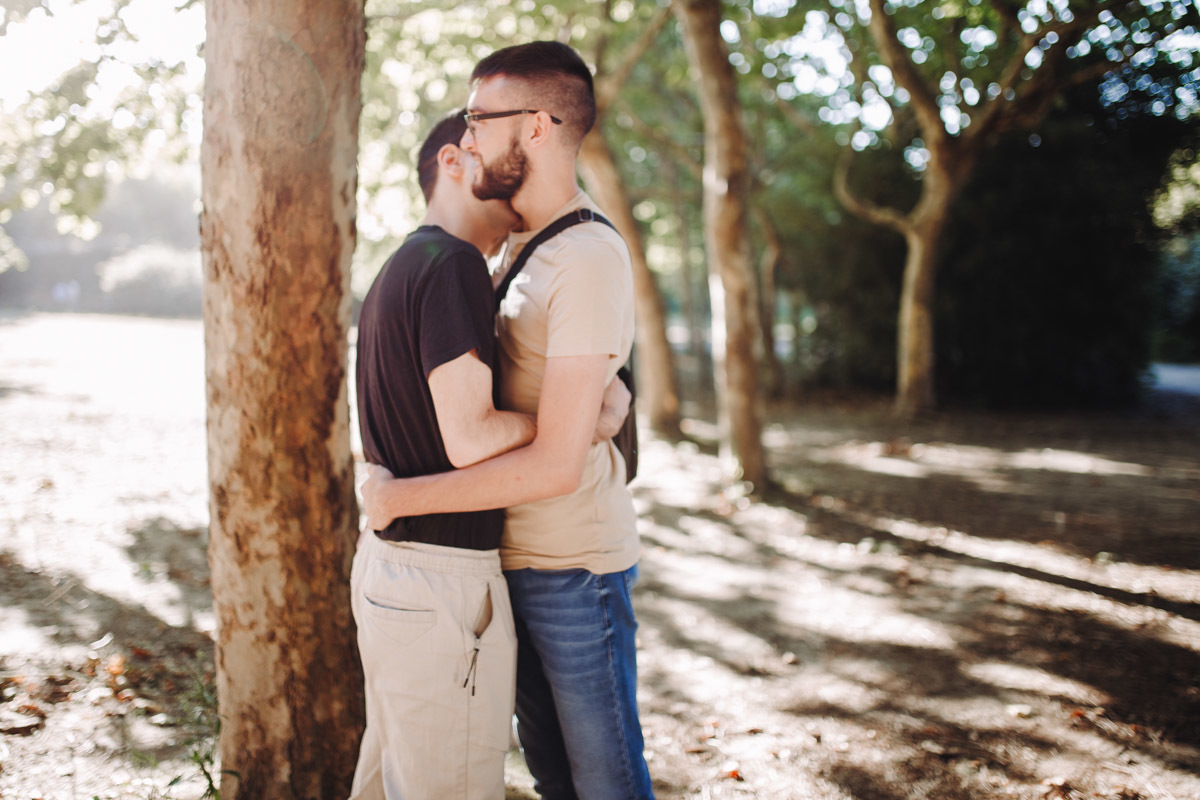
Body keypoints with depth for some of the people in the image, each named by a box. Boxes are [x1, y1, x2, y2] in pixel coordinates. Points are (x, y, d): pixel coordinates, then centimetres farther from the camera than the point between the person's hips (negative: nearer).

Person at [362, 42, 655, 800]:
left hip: (572, 566, -8)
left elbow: (556, 463, -25)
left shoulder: (590, 259, -20)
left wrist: (399, 497, -18)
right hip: (513, 555, 9)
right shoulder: (519, 248, 9)